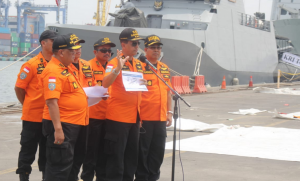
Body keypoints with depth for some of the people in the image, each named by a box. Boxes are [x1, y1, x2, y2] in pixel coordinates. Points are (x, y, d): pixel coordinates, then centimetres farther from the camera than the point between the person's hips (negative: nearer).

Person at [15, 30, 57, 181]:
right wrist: (28, 106, 2)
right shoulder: (32, 65, -10)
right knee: (28, 149, 5)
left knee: (47, 150, 13)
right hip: (33, 116, -5)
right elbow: (19, 88, -6)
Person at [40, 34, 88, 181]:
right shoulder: (53, 71, -18)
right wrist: (58, 128, -29)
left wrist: (84, 95, 14)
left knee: (73, 163, 19)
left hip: (75, 124, 10)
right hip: (62, 125, -10)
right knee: (60, 165, -6)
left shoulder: (65, 68, 14)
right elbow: (51, 101, -25)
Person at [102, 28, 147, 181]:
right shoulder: (115, 63, -11)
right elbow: (105, 84, -28)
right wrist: (118, 68, -39)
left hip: (134, 117, 7)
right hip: (118, 117, -7)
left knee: (132, 157, 13)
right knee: (116, 158, -3)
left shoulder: (138, 64, 12)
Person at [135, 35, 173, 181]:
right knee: (142, 150, 2)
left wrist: (169, 112, 13)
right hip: (144, 118, -6)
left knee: (158, 151, 11)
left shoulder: (164, 69, 13)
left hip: (161, 118, 6)